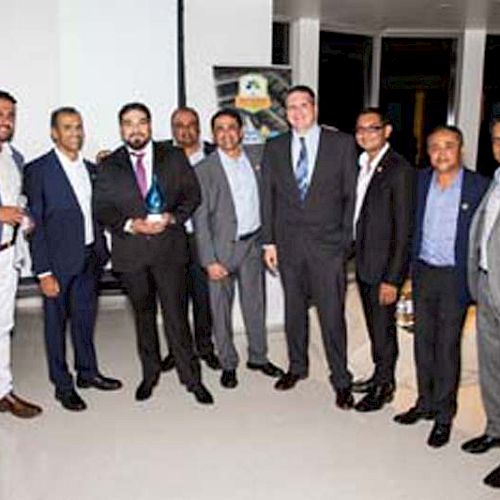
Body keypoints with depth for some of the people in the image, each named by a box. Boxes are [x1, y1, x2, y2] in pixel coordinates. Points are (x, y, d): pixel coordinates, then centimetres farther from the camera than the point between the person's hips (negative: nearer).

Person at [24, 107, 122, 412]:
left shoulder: (91, 169, 9)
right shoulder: (38, 170, -9)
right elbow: (36, 223, -11)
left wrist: (101, 252, 6)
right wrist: (44, 272, -15)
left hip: (89, 258, 5)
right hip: (58, 260, -5)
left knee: (85, 318, 17)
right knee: (56, 322, 7)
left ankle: (88, 372, 34)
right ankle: (63, 385, 21)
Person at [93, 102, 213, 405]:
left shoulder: (174, 158, 4)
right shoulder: (109, 166, 4)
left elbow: (192, 194, 4)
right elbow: (102, 208, 2)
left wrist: (173, 217, -13)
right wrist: (129, 224, -15)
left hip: (169, 247, -1)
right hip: (130, 252, 2)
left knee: (177, 316, -1)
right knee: (144, 315, 14)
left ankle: (192, 377, 13)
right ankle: (150, 374, 30)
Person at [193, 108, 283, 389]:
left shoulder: (257, 155, 3)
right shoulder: (204, 170, -7)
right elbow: (201, 219, -8)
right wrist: (209, 260, -14)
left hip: (253, 243, 4)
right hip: (222, 248, -3)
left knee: (255, 304, 15)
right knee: (221, 308, 6)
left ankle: (258, 357, 32)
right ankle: (228, 364, 23)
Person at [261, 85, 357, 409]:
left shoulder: (342, 144, -1)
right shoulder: (274, 148, 7)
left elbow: (351, 195, 0)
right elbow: (268, 197, 8)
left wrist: (346, 239, -4)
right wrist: (269, 241, 4)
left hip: (328, 244, -3)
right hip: (289, 244, 3)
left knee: (332, 315, 0)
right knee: (294, 310, 14)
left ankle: (341, 380, 15)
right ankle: (297, 366, 33)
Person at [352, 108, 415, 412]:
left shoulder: (400, 170, -16)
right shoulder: (362, 165, 9)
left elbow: (404, 230, -18)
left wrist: (392, 278, -19)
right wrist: (354, 257, 9)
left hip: (384, 266, -7)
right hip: (363, 262, 7)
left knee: (383, 328, 7)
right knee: (374, 325, 19)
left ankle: (384, 387, 25)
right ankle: (380, 375, 37)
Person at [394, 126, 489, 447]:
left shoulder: (479, 186, -8)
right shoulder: (421, 181, 4)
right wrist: (411, 270, 5)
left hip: (454, 278, -4)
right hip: (423, 273, 4)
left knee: (447, 346, 4)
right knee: (423, 341, 13)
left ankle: (444, 414, 19)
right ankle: (426, 402, 29)